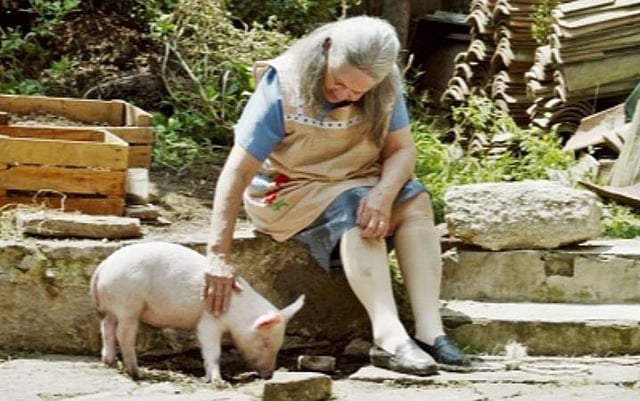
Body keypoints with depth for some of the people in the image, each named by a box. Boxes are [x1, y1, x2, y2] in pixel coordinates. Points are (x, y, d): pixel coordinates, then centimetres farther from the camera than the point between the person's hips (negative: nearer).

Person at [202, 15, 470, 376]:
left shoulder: (386, 88, -11)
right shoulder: (281, 88, -24)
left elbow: (402, 149, -10)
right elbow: (238, 171, -26)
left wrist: (383, 193, -34)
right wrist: (220, 255, -32)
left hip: (358, 184, 4)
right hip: (290, 191, -4)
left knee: (414, 200, -24)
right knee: (353, 214, -33)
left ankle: (429, 330, -34)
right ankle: (389, 337, -46)